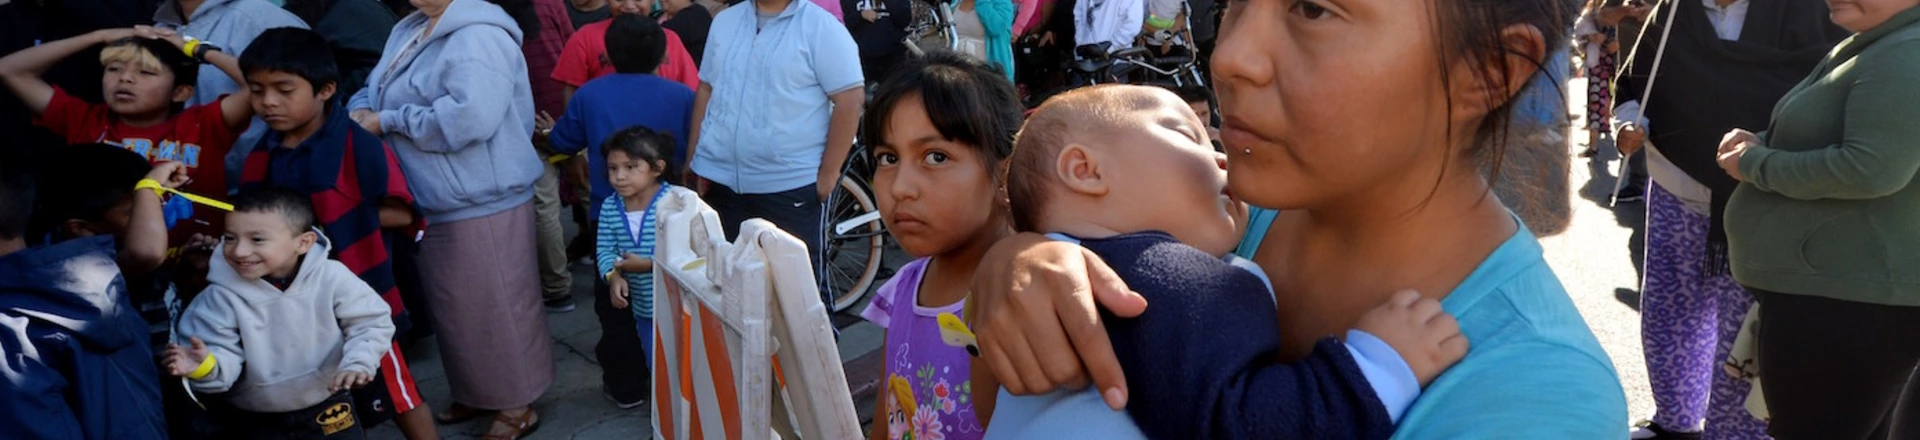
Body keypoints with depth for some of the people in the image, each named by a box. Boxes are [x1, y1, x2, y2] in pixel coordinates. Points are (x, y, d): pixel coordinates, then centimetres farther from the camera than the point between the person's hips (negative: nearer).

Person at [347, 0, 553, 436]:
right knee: (453, 307, 21)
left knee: (495, 307, 4)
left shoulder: (477, 37, -21)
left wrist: (388, 121, -22)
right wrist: (361, 110, -6)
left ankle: (517, 404, 19)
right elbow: (376, 87, 19)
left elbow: (468, 115, -33)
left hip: (481, 205, -9)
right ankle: (475, 393, 38)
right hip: (432, 204, 10)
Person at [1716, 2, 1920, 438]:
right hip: (1834, 284, 11)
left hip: (1852, 295, -11)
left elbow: (1872, 169, -31)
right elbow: (1811, 137, 24)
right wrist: (1757, 142, 2)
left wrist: (1755, 164, -18)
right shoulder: (1867, 46, 14)